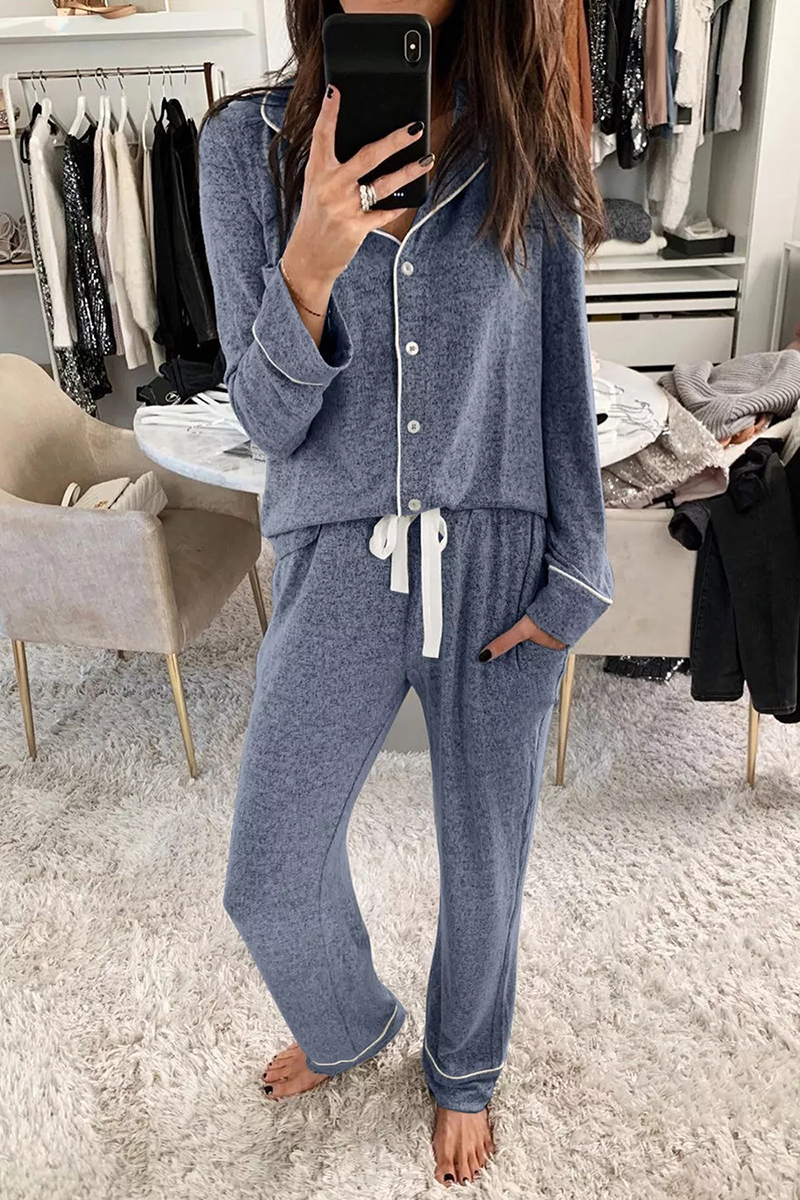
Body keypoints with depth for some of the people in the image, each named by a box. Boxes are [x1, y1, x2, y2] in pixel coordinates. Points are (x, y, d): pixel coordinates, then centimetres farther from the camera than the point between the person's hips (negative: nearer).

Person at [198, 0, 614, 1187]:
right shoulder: (247, 141, -4)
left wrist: (574, 578, -2)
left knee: (484, 860, 14)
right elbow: (269, 420, -7)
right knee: (270, 878, 6)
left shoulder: (529, 139, -2)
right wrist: (308, 268, -26)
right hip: (338, 558, 0)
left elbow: (562, 384, 2)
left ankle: (464, 1069, 46)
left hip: (500, 559, 1)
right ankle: (352, 1021, 43)